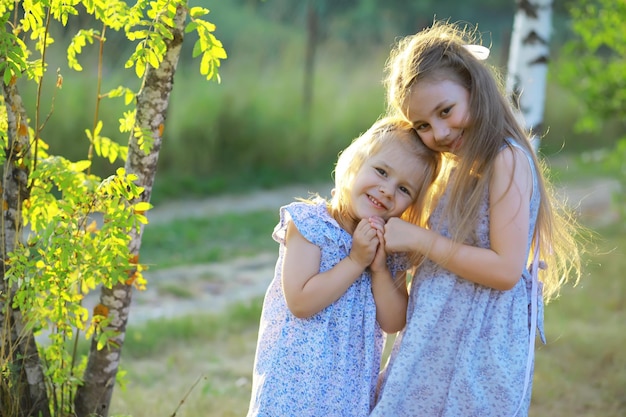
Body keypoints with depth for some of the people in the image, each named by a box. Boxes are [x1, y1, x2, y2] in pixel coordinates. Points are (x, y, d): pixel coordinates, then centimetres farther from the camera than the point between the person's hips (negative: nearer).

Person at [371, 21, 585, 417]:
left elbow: (506, 270, -21)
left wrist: (418, 239, -16)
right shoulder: (458, 167, 13)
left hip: (477, 350, -8)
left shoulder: (506, 161, -15)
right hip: (438, 340, 8)